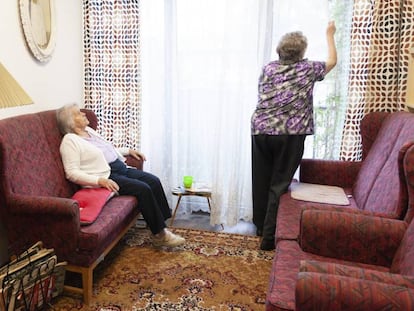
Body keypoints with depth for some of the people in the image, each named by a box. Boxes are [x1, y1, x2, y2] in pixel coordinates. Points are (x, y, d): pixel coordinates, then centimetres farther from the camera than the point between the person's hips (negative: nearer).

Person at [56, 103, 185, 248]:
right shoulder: (70, 141, -8)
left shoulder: (89, 130, 18)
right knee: (143, 189, -24)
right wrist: (99, 180, -28)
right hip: (105, 176, -8)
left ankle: (162, 225, -6)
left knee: (154, 181, -10)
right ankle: (159, 235, -13)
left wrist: (128, 150, 25)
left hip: (120, 168, 9)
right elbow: (72, 173, -16)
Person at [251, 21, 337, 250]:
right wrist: (330, 35, 36)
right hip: (290, 134, -3)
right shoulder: (308, 69, 5)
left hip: (261, 130, 4)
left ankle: (260, 227, 28)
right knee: (279, 184, 2)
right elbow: (332, 61, 24)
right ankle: (269, 236, 4)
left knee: (261, 180, 13)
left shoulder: (268, 68, 12)